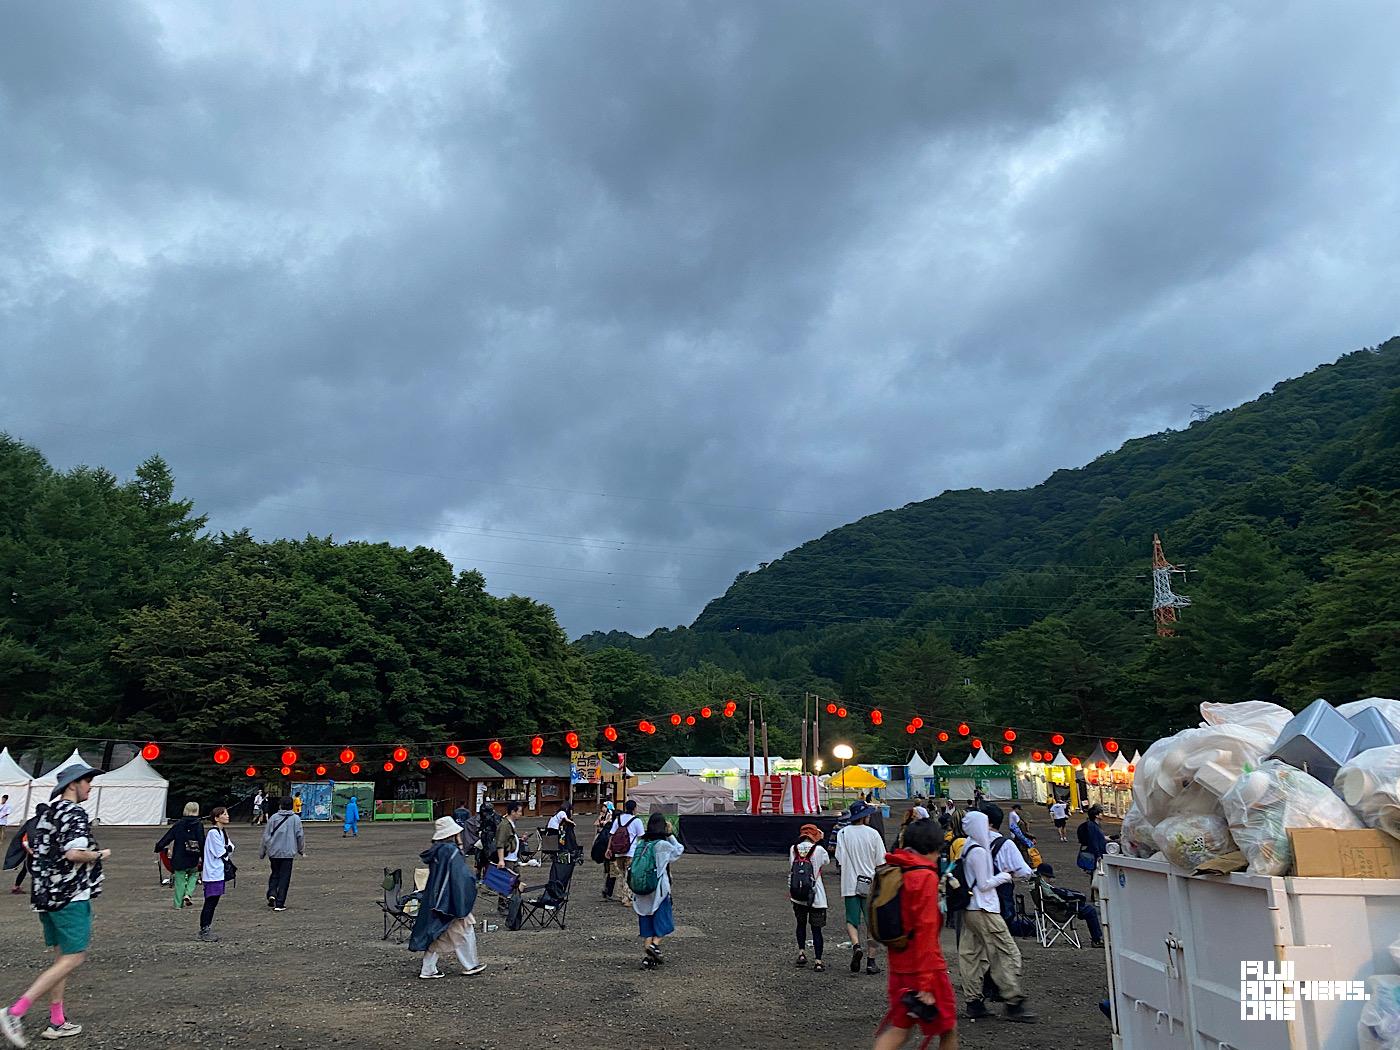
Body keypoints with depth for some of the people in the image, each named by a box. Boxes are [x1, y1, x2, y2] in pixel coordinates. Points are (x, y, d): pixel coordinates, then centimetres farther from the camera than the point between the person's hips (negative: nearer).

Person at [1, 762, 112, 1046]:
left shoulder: (48, 814, 13)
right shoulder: (76, 814, -15)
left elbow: (34, 848, 20)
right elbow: (74, 853, -26)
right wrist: (99, 855, -9)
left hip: (45, 894, 10)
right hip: (71, 896, -10)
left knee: (61, 957, 15)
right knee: (73, 958, -5)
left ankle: (57, 1022, 18)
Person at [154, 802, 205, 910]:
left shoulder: (178, 824, -1)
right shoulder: (199, 825, -7)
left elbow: (168, 837, 4)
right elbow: (202, 842, -9)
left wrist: (158, 847, 20)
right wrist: (204, 858, -4)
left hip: (179, 858, 1)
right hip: (193, 860, -1)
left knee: (180, 880, 10)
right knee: (193, 875, 21)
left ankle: (178, 904, 14)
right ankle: (188, 893, 0)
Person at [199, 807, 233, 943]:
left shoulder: (223, 832, 15)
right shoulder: (213, 832, -15)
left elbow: (231, 848, 12)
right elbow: (220, 853, -16)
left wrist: (227, 849, -7)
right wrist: (227, 850, 1)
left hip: (220, 873, 9)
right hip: (213, 874, -9)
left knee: (213, 902, 12)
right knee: (210, 903, -5)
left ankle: (206, 930, 18)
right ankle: (204, 931, 2)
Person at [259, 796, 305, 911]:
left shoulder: (274, 818, 1)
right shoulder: (295, 818, -2)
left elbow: (266, 836, 2)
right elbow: (300, 836, 0)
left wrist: (262, 852, 12)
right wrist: (302, 850, 14)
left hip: (273, 852, 2)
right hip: (288, 853, -2)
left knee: (274, 874, 20)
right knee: (284, 877, 4)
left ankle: (272, 894, -1)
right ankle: (279, 904, 1)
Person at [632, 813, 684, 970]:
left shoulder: (641, 844, 4)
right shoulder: (663, 845, -11)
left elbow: (632, 866, 6)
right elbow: (679, 850, 6)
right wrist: (670, 834, 9)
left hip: (641, 891, 5)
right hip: (659, 891, -5)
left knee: (646, 922, 11)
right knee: (664, 919, 11)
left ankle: (647, 957, 10)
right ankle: (655, 944, -8)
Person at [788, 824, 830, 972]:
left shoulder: (793, 849, -2)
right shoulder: (819, 849, -12)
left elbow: (790, 871, 8)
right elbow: (827, 861, 10)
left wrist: (790, 890, 20)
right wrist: (820, 842, 12)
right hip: (816, 896, -3)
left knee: (801, 923, 23)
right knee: (816, 929, 4)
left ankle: (801, 953, 20)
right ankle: (818, 961, 2)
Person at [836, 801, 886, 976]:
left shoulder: (842, 833, -4)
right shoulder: (873, 833, -6)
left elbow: (840, 860, -5)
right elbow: (880, 862, -3)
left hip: (850, 884, 1)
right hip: (870, 884, -1)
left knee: (851, 920, 10)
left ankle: (856, 946, -16)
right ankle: (871, 961, 9)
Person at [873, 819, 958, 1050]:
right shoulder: (926, 876, -17)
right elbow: (925, 929, -21)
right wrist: (925, 985, -20)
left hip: (898, 964, 7)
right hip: (925, 968, -7)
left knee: (900, 1028, 13)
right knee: (948, 1029, 11)